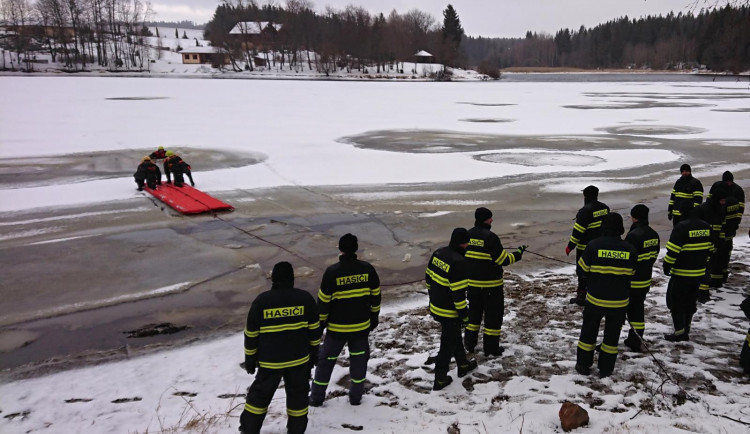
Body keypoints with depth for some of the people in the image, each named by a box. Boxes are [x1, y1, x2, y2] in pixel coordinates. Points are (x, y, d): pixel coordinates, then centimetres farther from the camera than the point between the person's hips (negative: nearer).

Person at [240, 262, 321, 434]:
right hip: (299, 359, 1)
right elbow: (314, 329, 1)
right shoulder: (305, 298, -6)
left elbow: (251, 334, -3)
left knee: (260, 394, 16)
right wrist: (313, 353, 12)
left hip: (270, 361, 0)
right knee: (298, 395, 16)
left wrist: (250, 359, 8)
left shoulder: (261, 301, -8)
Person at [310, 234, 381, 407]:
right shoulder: (368, 269, -8)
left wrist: (320, 322, 2)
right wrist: (374, 317, 16)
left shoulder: (332, 272, -17)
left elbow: (323, 301, -12)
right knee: (359, 359, 18)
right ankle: (356, 397, 27)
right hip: (362, 325, 2)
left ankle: (316, 398, 23)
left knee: (326, 360, 13)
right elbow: (375, 295, 2)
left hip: (337, 327, -2)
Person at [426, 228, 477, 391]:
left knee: (454, 336, 27)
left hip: (435, 307, 9)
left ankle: (463, 365, 44)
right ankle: (440, 380, 17)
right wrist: (464, 314, -14)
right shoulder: (458, 262, -26)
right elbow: (458, 293, -24)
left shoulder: (438, 253, 1)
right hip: (449, 312, -9)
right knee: (448, 345, 7)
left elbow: (428, 277, 11)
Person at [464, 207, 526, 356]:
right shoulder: (490, 237, -20)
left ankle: (469, 343, 25)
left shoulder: (468, 235, 1)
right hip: (490, 284, -6)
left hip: (472, 283, 6)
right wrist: (518, 253, -2)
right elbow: (503, 260, -16)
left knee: (474, 312, 19)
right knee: (493, 314, 7)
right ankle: (491, 347, 13)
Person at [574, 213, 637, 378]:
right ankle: (606, 370, 24)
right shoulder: (630, 250, -8)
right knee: (612, 334, 16)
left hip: (595, 298, -1)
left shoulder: (594, 245, -15)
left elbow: (583, 270, -6)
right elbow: (631, 274, 5)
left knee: (588, 331, 16)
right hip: (620, 301, 2)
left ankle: (583, 365, 24)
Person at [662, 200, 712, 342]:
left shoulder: (681, 227, -18)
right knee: (690, 302, 18)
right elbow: (709, 249, 13)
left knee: (675, 301, 5)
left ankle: (680, 332, 4)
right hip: (699, 273, 7)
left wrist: (667, 266, -7)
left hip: (681, 273, -7)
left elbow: (673, 251, -20)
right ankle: (686, 330, 25)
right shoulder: (706, 227, 5)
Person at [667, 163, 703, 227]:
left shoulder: (696, 183, -4)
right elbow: (672, 197, 19)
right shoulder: (678, 182, 16)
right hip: (676, 214, 6)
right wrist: (670, 211, 14)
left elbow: (698, 199, -10)